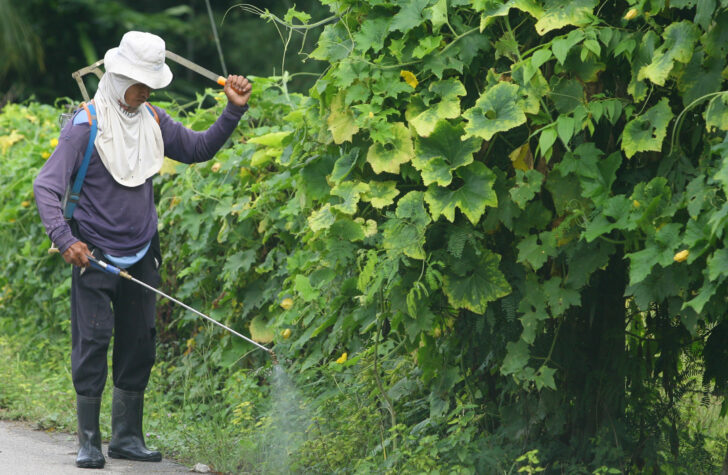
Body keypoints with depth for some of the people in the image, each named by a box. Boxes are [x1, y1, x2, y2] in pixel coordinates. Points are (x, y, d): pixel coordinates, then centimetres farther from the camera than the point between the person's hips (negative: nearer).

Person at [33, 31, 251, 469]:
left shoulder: (153, 122, 5)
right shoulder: (86, 126, -12)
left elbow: (199, 148, 16)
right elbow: (47, 185, -18)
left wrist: (235, 111, 3)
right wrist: (64, 238, -31)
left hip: (142, 256, 6)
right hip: (93, 254, -6)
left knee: (140, 343, 7)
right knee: (93, 342, -8)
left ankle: (127, 437, 17)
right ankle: (89, 442, -2)